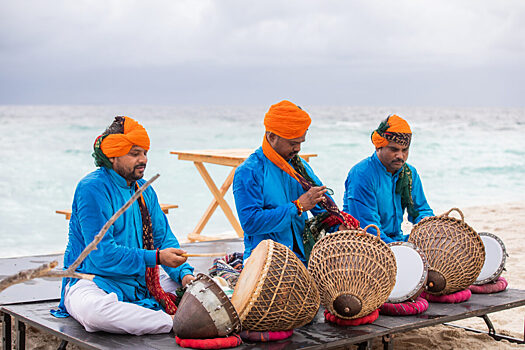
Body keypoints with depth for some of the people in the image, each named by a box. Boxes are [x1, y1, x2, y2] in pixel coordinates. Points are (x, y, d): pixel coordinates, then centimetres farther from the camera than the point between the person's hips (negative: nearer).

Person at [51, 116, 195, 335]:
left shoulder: (144, 189, 12)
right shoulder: (92, 188, -13)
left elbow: (164, 238, 13)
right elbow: (102, 255, -20)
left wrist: (183, 273, -7)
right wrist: (156, 258, -21)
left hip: (141, 285, 8)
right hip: (92, 282, -7)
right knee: (92, 310, -41)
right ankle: (176, 323, -37)